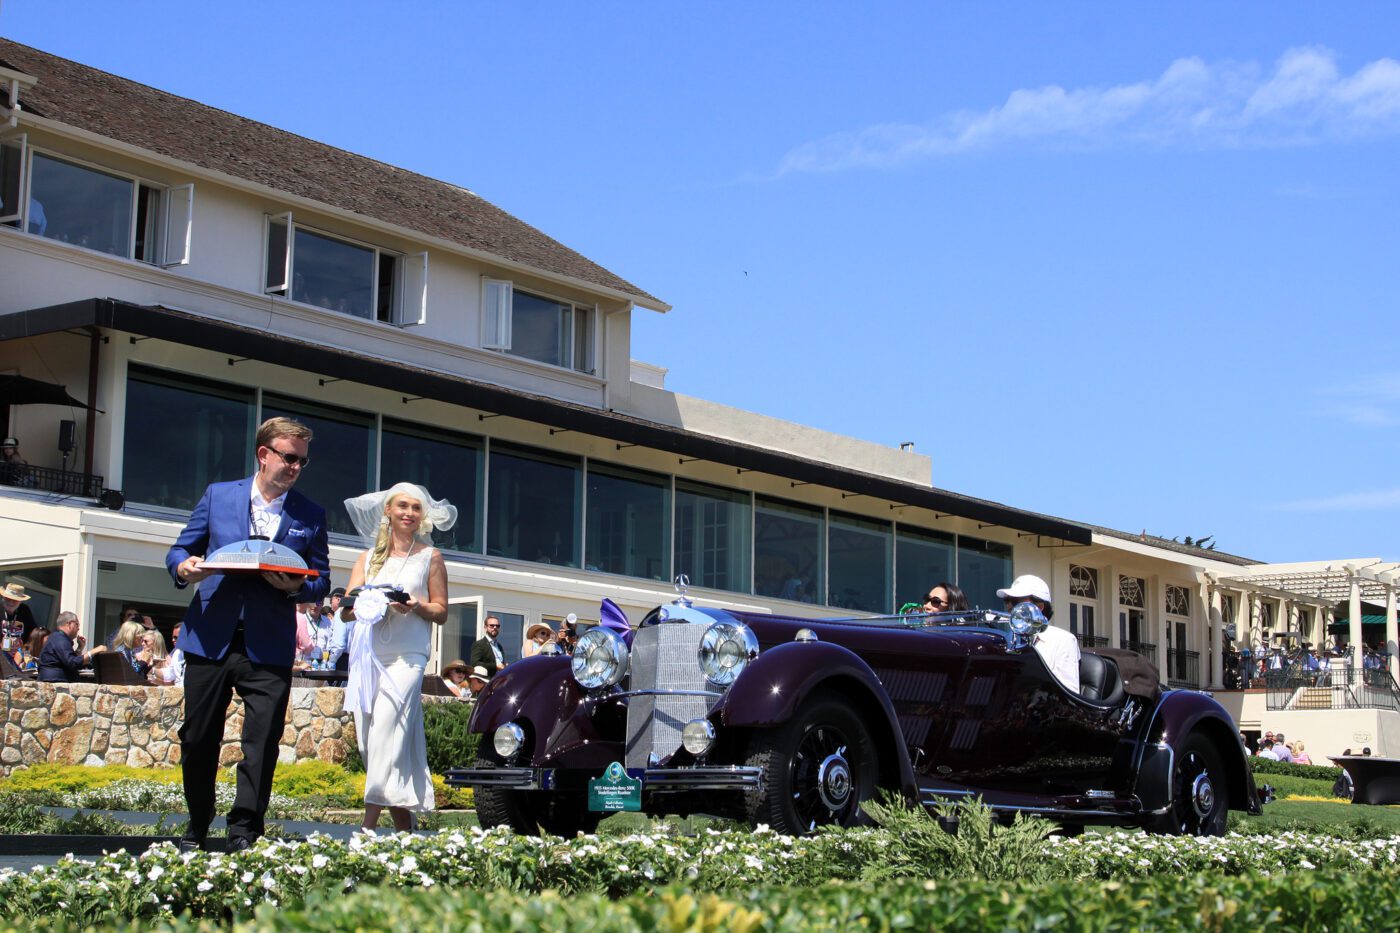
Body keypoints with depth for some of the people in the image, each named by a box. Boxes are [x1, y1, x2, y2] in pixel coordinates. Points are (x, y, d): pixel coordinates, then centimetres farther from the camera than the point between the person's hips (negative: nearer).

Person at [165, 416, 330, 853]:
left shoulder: (311, 516, 8)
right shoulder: (217, 496, 9)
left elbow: (321, 581, 8)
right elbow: (180, 550, 13)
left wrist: (295, 587, -14)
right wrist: (183, 567, -10)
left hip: (269, 648, -1)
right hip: (209, 638, 1)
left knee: (263, 740, -6)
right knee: (198, 739, 7)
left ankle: (244, 832, 2)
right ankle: (197, 829, 24)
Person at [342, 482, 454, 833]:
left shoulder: (430, 556, 11)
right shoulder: (369, 557, 19)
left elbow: (441, 612, 8)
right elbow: (347, 609, 11)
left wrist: (416, 606, -12)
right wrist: (365, 603, -11)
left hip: (407, 656, -4)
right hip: (368, 656, 4)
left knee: (386, 733, -19)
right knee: (368, 740, 1)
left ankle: (369, 824, -24)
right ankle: (404, 828, 7)